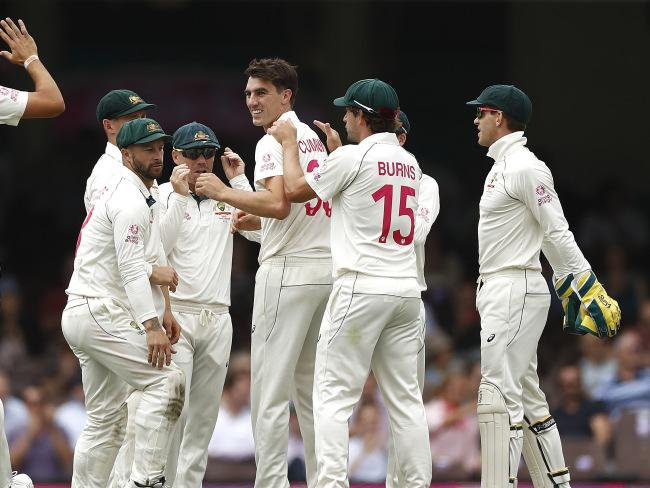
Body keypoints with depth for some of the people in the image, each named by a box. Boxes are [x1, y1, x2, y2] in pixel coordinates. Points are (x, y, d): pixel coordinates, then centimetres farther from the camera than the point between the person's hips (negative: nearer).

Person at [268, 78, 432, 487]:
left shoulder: (352, 157, -8)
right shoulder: (410, 163, 13)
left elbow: (297, 190, 4)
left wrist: (290, 144, 18)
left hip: (361, 288, -7)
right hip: (407, 288, 7)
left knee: (334, 393, -5)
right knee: (406, 396, 8)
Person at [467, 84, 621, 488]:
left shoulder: (525, 167, -13)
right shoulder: (503, 166, 17)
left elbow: (557, 233, -16)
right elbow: (549, 236, 20)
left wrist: (589, 290, -17)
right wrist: (569, 283, 19)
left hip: (515, 294, -11)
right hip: (498, 293, 11)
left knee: (499, 397, -14)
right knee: (528, 399, 12)